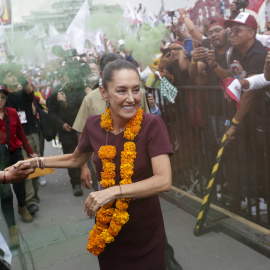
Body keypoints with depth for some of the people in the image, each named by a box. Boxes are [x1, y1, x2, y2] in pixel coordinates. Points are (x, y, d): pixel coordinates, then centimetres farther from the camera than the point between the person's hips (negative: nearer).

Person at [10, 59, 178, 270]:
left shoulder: (152, 124, -19)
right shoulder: (94, 125, -8)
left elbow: (164, 181, -27)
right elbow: (76, 159, 12)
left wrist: (113, 191, -33)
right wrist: (36, 162, 10)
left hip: (145, 230, -3)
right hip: (107, 228, 3)